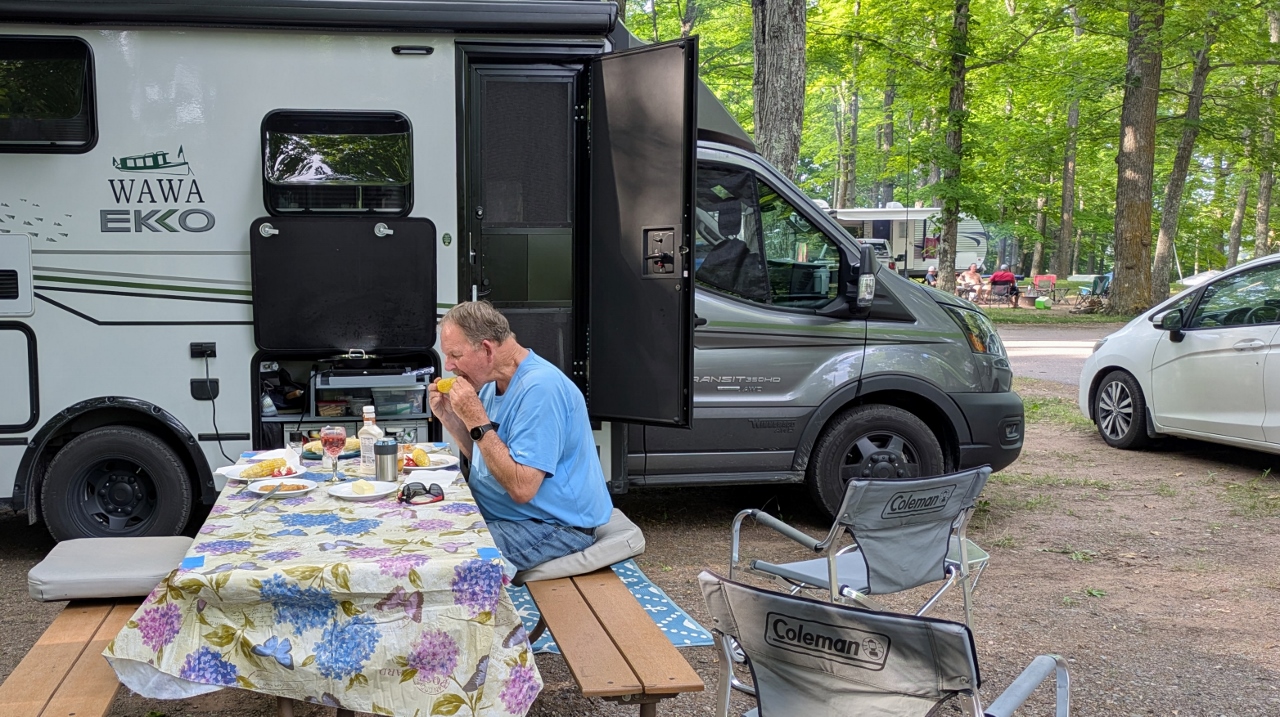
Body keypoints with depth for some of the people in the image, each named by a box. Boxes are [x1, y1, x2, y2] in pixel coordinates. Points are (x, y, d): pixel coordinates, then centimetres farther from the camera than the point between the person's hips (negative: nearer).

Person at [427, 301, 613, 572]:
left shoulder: (540, 388, -23)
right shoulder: (493, 383, 8)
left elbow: (522, 488, -27)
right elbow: (482, 456, 16)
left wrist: (477, 421, -24)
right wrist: (449, 417, 1)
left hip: (556, 527, -9)